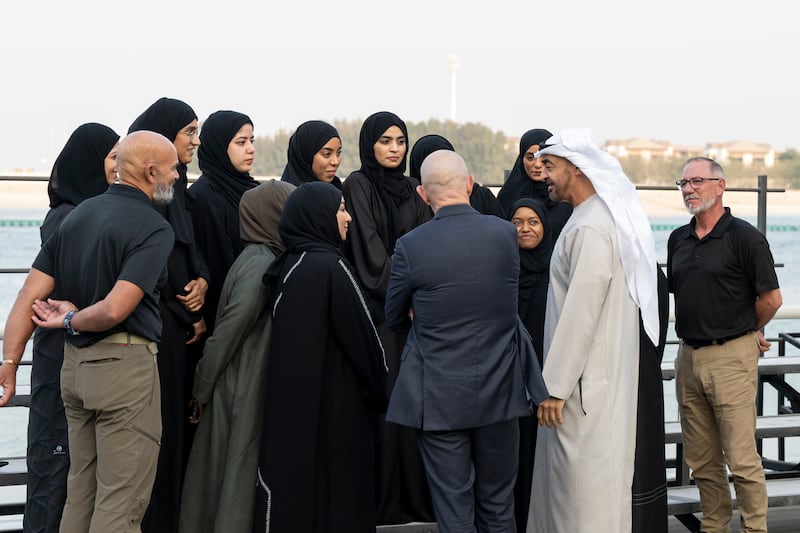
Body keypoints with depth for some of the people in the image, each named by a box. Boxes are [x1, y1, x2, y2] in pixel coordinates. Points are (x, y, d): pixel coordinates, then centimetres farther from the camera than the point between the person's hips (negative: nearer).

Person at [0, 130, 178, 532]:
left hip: (75, 363, 8)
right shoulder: (154, 228, -13)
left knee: (80, 491, 19)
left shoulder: (78, 215, 10)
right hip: (124, 365, -8)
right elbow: (114, 310, -24)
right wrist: (71, 319, -5)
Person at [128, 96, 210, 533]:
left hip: (178, 322, 9)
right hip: (157, 323, -9)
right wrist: (189, 315, -8)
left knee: (175, 422, 11)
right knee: (160, 424, -4)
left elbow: (191, 251, 17)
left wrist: (202, 280, -5)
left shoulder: (179, 188, 15)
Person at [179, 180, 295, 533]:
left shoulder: (264, 260, 9)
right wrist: (202, 390, -10)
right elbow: (228, 330, -18)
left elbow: (227, 331, 13)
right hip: (246, 391, -8)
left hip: (246, 388, 8)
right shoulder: (260, 265, -18)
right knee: (242, 476, 0)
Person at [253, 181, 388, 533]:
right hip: (333, 402, -7)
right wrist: (378, 393, 1)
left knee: (293, 485, 12)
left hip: (289, 401, 7)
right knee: (337, 495, 2)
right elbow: (361, 336, -14)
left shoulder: (286, 266, 6)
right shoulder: (330, 266, -16)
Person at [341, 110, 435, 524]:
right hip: (374, 310, -5)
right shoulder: (357, 186, -3)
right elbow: (370, 252, -10)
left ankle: (415, 496, 10)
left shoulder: (411, 189, 15)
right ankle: (381, 504, 1)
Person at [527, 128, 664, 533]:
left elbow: (581, 312, -22)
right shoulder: (597, 216, 12)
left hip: (586, 378, -9)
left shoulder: (590, 228, -18)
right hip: (597, 373, 9)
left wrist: (555, 385, -19)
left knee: (585, 488, -1)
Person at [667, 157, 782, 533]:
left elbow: (771, 298, -7)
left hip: (731, 357, -6)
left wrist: (747, 332, 6)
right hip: (688, 356, 7)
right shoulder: (678, 239, 12)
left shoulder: (744, 237, -8)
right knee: (702, 460, 11)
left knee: (741, 459, -6)